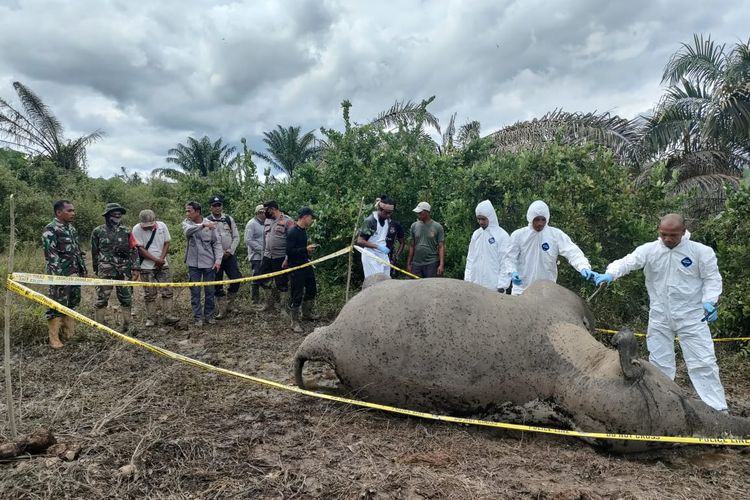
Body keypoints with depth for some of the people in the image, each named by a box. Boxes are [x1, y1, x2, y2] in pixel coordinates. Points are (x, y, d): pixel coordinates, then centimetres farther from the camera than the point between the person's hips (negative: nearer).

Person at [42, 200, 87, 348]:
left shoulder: (72, 229, 14)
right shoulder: (50, 229, -11)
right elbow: (50, 254, -17)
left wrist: (83, 270, 17)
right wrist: (57, 275, -21)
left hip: (74, 274, 8)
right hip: (60, 275, -8)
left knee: (72, 304, 13)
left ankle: (70, 333, 24)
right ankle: (54, 339, 2)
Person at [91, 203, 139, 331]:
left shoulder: (126, 231, 5)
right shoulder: (98, 231, 3)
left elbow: (133, 250, 4)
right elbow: (94, 252, 12)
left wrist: (135, 268, -3)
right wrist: (96, 269, 16)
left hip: (124, 269, 2)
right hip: (106, 269, -2)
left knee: (126, 298, 7)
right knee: (102, 298, -3)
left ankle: (127, 326, 17)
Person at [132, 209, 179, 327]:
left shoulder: (162, 226, -2)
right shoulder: (137, 229, -10)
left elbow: (166, 243, 2)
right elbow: (140, 249, -12)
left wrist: (161, 259, -12)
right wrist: (156, 260, -16)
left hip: (162, 265, 3)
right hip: (146, 267, -2)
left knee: (168, 292, 0)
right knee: (149, 295, 3)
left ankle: (169, 316, 4)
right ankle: (151, 319, 12)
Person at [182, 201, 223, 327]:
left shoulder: (210, 224, -4)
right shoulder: (186, 223, -2)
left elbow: (217, 243, -2)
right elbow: (188, 231, -27)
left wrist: (218, 260, -11)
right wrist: (203, 225, -40)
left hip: (209, 263, 0)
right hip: (193, 263, 0)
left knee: (209, 290, 8)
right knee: (195, 291, 5)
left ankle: (209, 315, 23)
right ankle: (197, 317, 15)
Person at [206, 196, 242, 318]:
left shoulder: (229, 219, 3)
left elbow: (236, 237, 4)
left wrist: (229, 251, -7)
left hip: (229, 255, 1)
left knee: (236, 278, -7)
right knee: (217, 284, 3)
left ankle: (229, 305, 12)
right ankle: (222, 310, 12)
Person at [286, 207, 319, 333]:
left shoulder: (303, 231, 8)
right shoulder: (292, 232, -19)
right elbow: (289, 251, -23)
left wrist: (309, 249, 8)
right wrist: (306, 249, -23)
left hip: (306, 264, 9)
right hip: (296, 267, -9)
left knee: (311, 289, 20)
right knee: (297, 295, -2)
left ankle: (306, 313, 38)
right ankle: (295, 322, 10)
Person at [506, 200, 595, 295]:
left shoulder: (556, 235, -4)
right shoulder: (518, 235, -2)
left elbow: (572, 252, -13)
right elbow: (510, 258, 0)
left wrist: (584, 268, -31)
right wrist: (512, 272, -20)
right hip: (521, 290, 0)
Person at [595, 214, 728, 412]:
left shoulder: (701, 251, -6)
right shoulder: (649, 250, -4)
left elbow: (712, 278, -2)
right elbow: (627, 262, -17)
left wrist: (710, 301, -18)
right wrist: (610, 273, -38)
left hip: (692, 316, -2)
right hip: (659, 318, 2)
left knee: (703, 362, -1)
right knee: (659, 362, 12)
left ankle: (718, 409, 9)